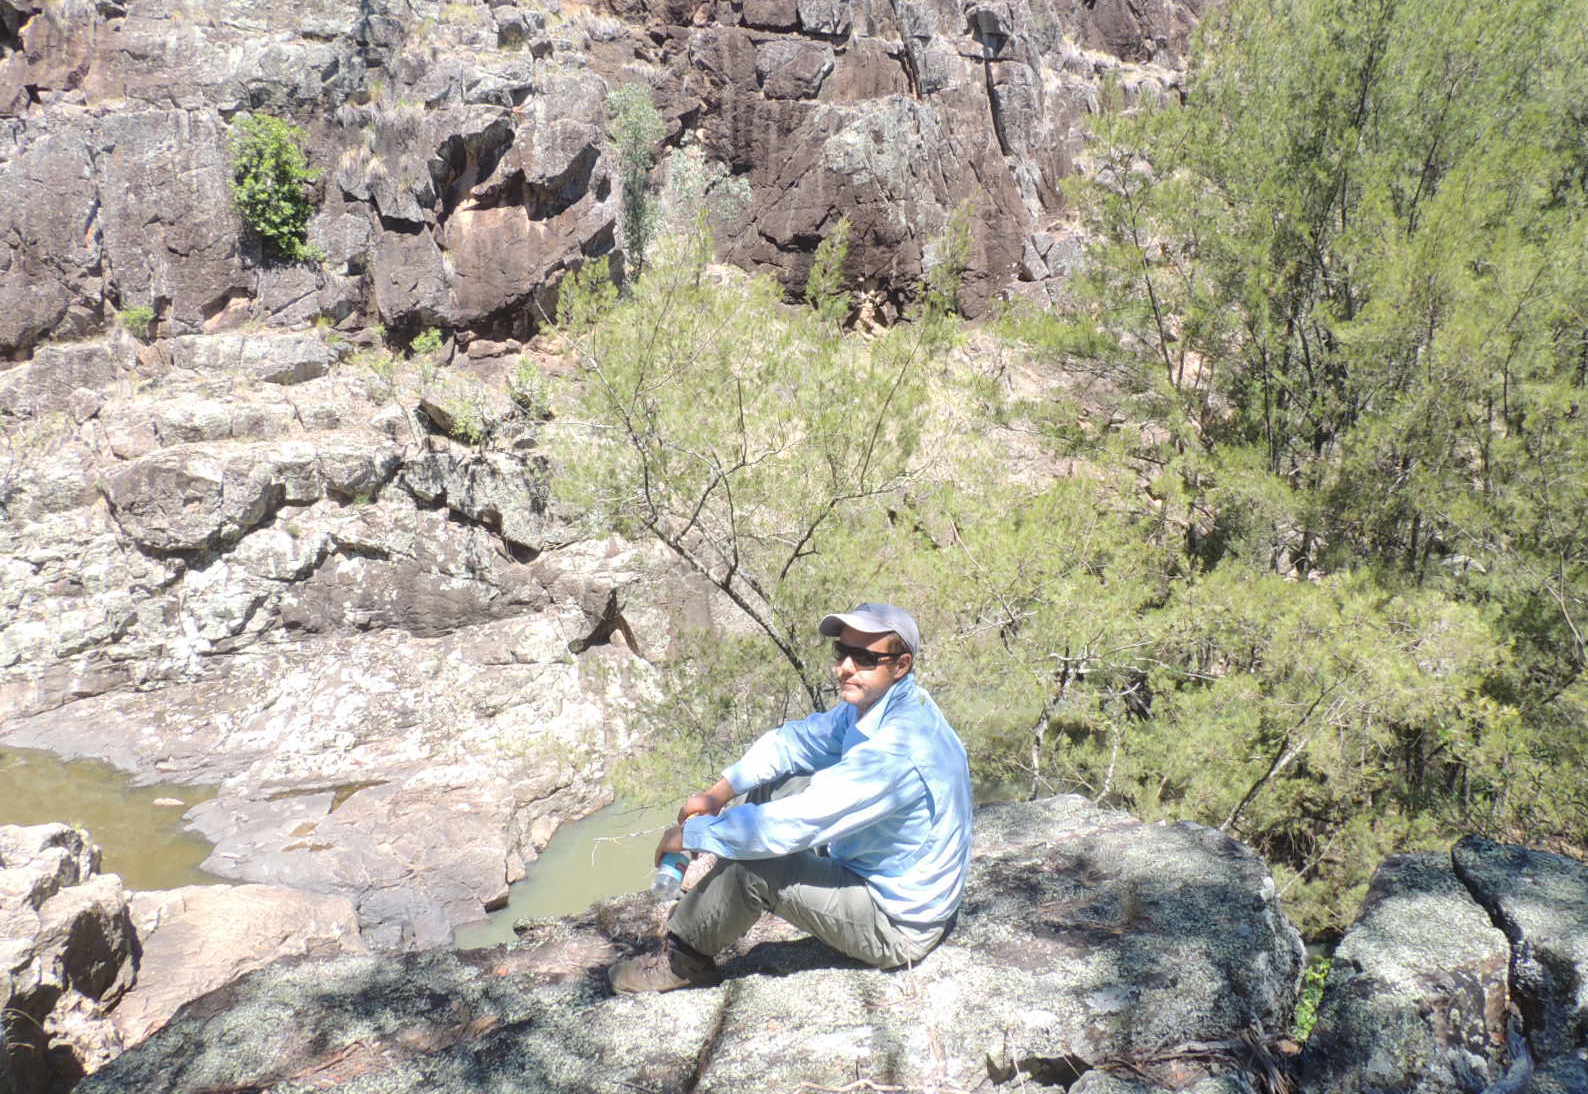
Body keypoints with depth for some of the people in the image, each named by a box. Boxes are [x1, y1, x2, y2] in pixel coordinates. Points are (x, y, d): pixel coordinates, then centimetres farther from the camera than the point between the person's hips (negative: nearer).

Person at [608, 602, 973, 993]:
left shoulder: (895, 751, -33)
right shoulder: (875, 702, -3)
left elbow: (785, 827, -32)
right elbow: (794, 741, 8)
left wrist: (690, 834, -19)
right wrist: (718, 793, -4)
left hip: (896, 926, -10)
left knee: (750, 864, -18)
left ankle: (683, 959, 8)